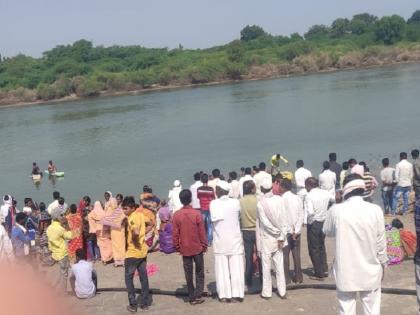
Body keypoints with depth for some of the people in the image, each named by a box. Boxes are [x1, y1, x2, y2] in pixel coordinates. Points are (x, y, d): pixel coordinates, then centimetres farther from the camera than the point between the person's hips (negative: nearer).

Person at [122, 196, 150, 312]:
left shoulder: (132, 218, -21)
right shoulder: (140, 214, 4)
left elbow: (136, 232, -39)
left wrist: (134, 240, -19)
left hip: (132, 253, -8)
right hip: (142, 251, 8)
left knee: (128, 278, 6)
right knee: (144, 277, 12)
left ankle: (133, 305, 8)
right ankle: (145, 303, 20)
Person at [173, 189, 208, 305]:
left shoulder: (177, 215, -7)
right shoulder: (196, 214, -12)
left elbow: (175, 234, -3)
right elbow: (202, 232, -7)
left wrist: (177, 247, 9)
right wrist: (204, 245, 5)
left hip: (185, 249, 2)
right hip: (197, 248, -1)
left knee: (188, 274, 9)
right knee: (199, 272, 11)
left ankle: (192, 298, 12)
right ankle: (198, 295, 5)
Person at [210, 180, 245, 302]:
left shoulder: (213, 203, -10)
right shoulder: (236, 202, -6)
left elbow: (214, 219, -10)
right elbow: (240, 215, 7)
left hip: (220, 241, -1)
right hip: (235, 239, 1)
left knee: (222, 268, 6)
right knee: (236, 268, 5)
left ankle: (224, 295, 6)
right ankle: (237, 294, 6)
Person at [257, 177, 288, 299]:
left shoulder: (260, 203, -13)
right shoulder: (279, 199, -7)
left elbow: (263, 222, -9)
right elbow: (283, 219, -7)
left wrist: (278, 233, 3)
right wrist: (281, 236, -3)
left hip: (266, 239, -3)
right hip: (278, 238, 3)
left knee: (266, 266, 6)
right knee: (279, 266, 11)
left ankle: (266, 292, 11)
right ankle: (282, 291, 16)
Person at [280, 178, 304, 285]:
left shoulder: (281, 199, -13)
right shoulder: (298, 198, 3)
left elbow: (282, 217, -15)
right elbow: (301, 216, 0)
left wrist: (291, 231, -8)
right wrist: (296, 230, -3)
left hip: (286, 231, -5)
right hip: (296, 231, 5)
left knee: (285, 255, 3)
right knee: (296, 254, 11)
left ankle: (286, 278, 5)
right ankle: (298, 277, 15)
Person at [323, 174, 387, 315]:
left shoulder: (336, 210, -11)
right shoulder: (375, 210, -11)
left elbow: (327, 231, 8)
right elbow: (380, 242, -3)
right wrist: (382, 265, 12)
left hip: (345, 273, 0)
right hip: (370, 272, 0)